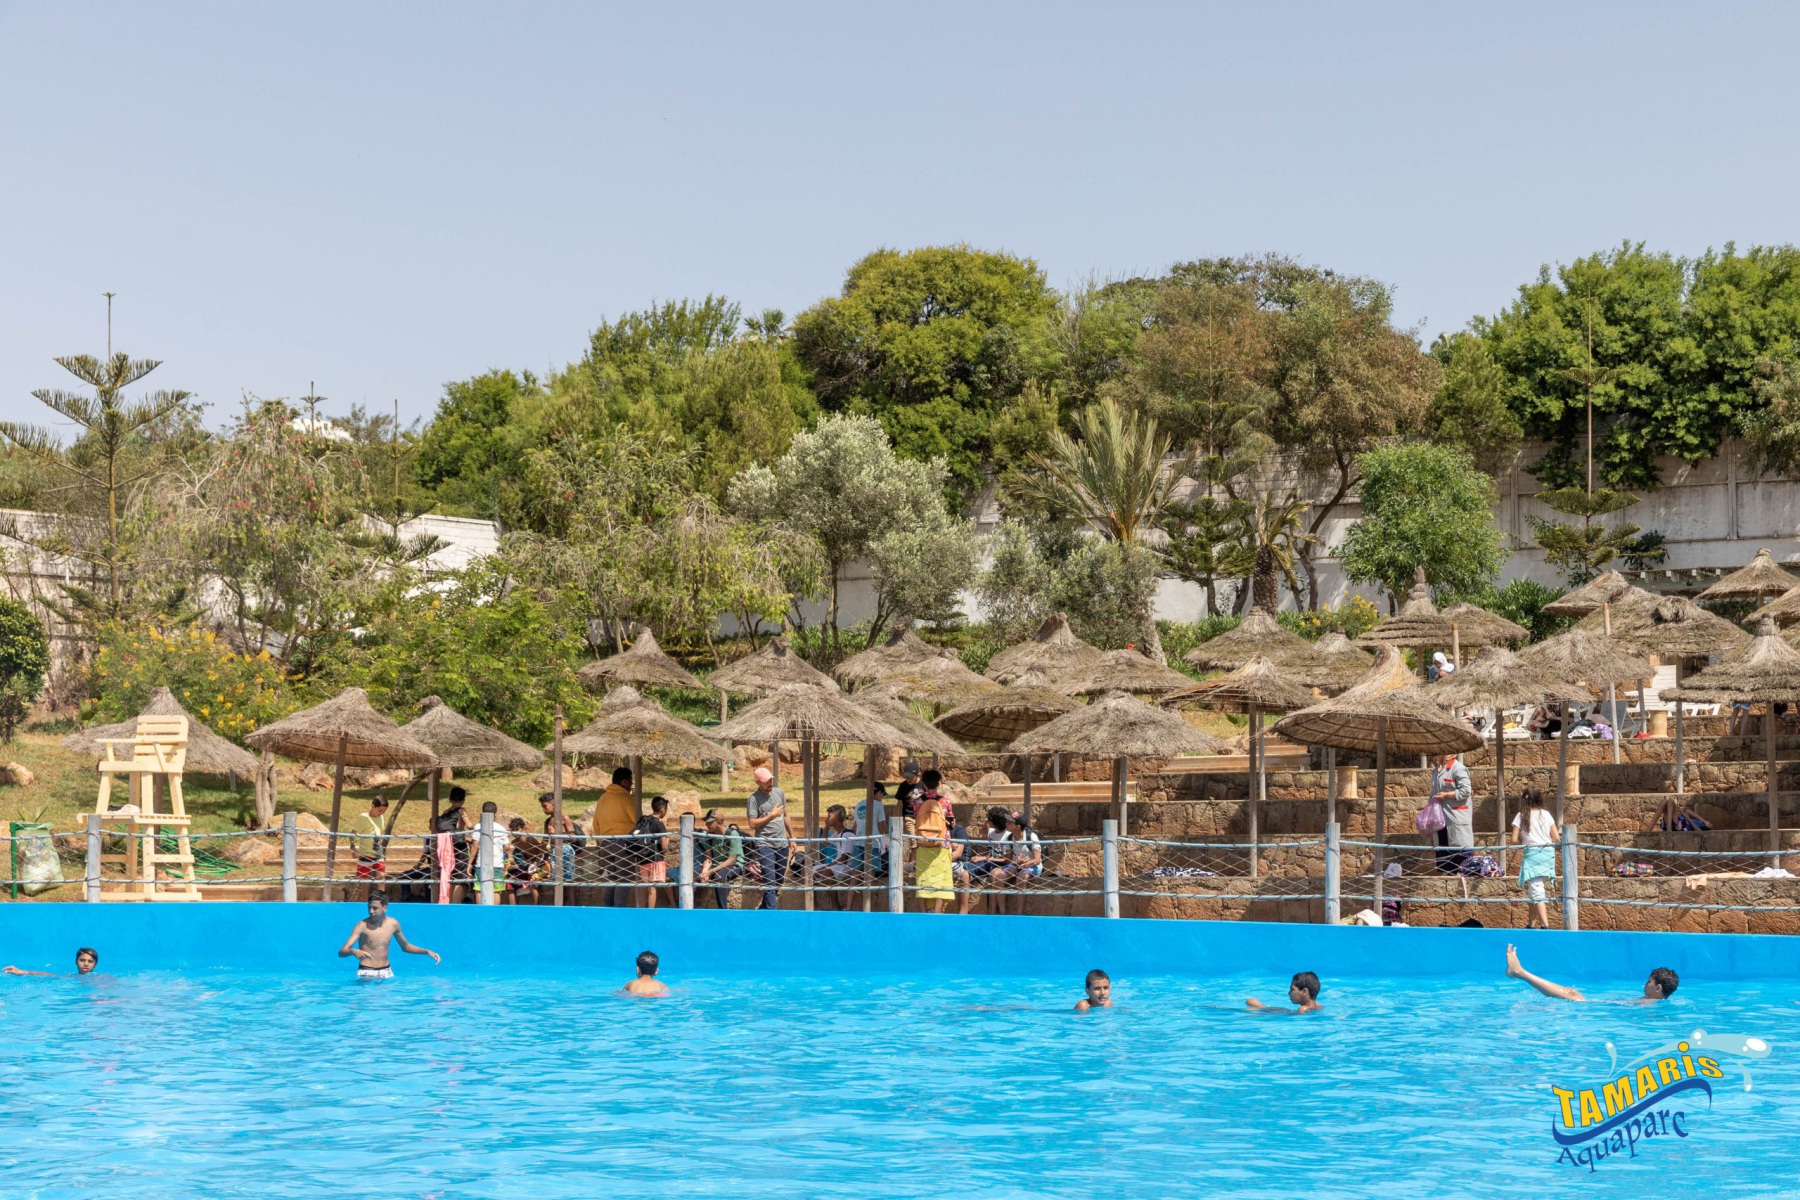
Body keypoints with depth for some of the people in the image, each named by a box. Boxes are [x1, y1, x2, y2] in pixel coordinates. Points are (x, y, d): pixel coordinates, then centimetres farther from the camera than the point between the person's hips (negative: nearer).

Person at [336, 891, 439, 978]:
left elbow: (405, 946, 22)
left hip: (386, 972, 4)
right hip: (367, 973, -4)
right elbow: (341, 952, -17)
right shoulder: (363, 926, -11)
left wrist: (427, 951, 11)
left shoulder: (393, 924, 3)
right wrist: (354, 951, -40)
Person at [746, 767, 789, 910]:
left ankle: (764, 909, 28)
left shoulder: (779, 792, 9)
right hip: (765, 845, -6)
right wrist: (772, 815, -13)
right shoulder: (754, 799, -8)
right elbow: (752, 823, -13)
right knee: (769, 882, -11)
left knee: (779, 881, 12)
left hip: (782, 843, 6)